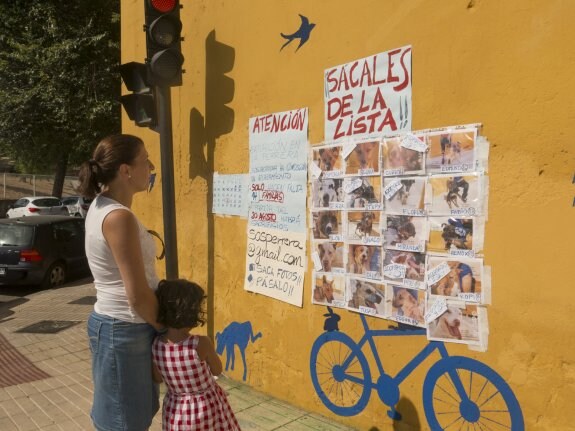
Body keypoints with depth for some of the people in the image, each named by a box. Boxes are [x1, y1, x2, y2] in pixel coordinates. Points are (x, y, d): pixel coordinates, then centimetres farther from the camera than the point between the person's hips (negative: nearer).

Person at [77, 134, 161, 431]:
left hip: (113, 322, 9)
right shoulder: (119, 217, -25)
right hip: (125, 331, -9)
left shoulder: (102, 206, 5)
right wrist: (166, 327, -7)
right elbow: (137, 295, -23)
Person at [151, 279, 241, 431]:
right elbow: (217, 370, -7)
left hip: (176, 412, 3)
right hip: (206, 409, -3)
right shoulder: (202, 344, -27)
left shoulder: (156, 345, -15)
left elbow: (158, 378, 3)